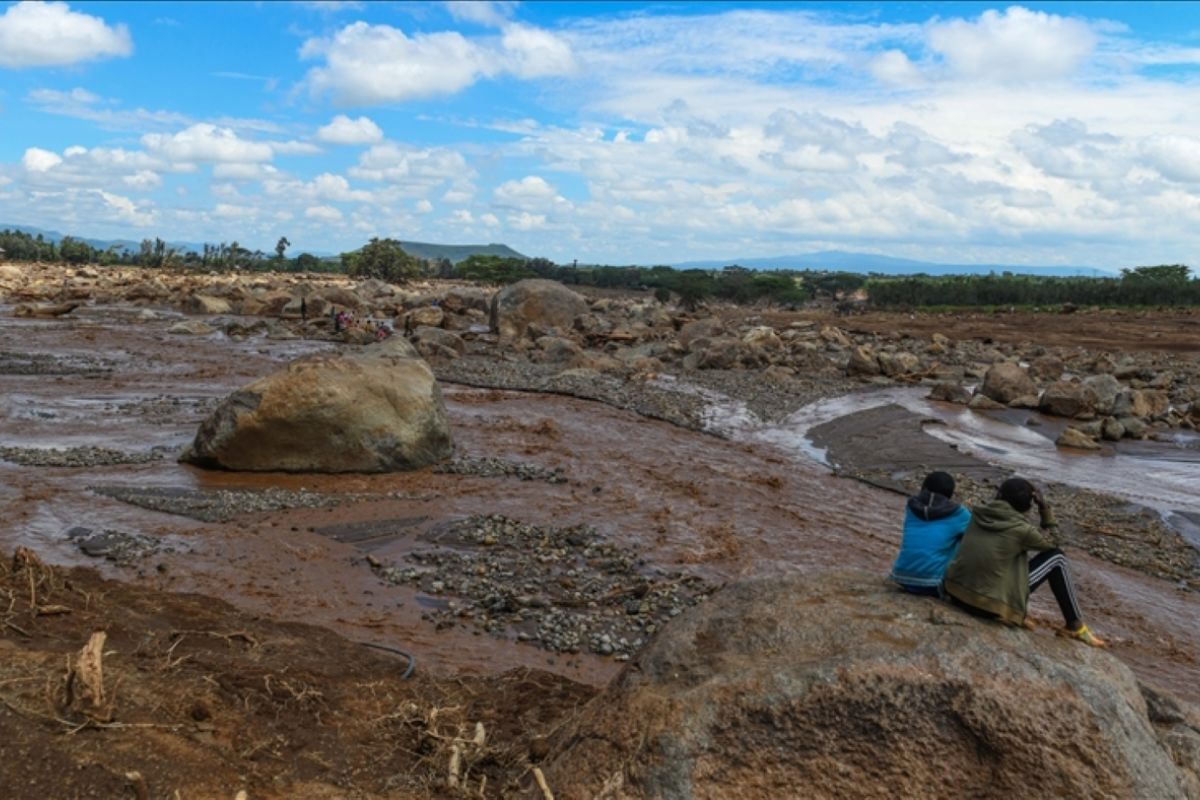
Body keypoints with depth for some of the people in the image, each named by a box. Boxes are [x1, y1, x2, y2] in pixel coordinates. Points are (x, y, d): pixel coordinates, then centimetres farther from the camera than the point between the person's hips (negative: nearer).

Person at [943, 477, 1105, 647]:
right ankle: (1075, 626, 19)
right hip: (989, 605, -5)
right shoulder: (1020, 529, -10)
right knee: (1056, 557, 7)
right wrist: (1045, 507, 9)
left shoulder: (978, 514, 2)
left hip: (955, 592, 5)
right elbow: (1050, 542, 12)